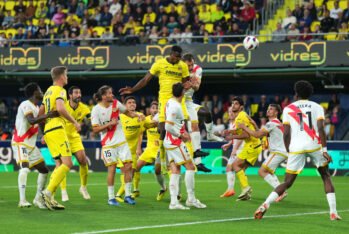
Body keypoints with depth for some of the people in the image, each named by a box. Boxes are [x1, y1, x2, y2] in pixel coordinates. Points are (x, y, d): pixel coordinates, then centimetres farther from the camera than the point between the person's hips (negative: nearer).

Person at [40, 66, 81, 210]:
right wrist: (74, 122, -14)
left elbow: (40, 112, 25)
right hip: (57, 129, -9)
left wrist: (44, 134, 32)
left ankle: (49, 198, -1)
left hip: (47, 130, 9)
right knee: (67, 163, -14)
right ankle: (48, 192, -25)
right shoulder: (60, 91, -5)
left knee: (60, 165, 9)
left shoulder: (48, 91, 21)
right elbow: (60, 108, -23)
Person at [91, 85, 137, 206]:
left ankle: (127, 195, 10)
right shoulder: (96, 109, -12)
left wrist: (137, 115, 0)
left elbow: (127, 112, 18)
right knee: (112, 168, -6)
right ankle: (111, 197, 6)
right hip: (108, 143, -4)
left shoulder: (116, 103, 0)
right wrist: (110, 124, -21)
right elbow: (95, 129, -12)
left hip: (121, 140, 4)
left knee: (128, 165, -1)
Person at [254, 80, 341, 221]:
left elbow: (286, 134, 7)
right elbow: (320, 128, -4)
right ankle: (333, 212, 7)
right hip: (314, 145, -1)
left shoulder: (288, 109, 12)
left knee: (287, 182, 8)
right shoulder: (317, 107, 10)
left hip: (296, 147, 1)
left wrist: (289, 153, 16)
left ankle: (265, 205, -10)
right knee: (326, 177, 17)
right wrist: (324, 150, -6)